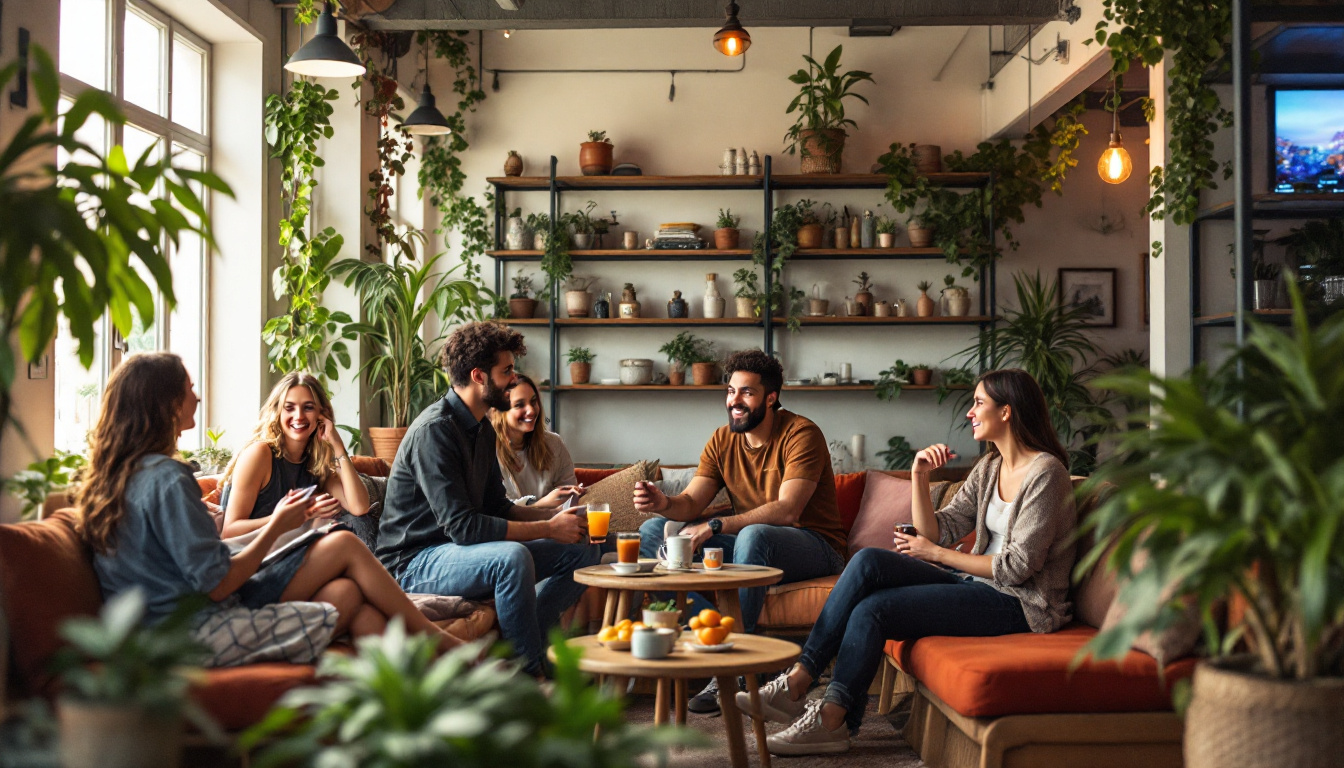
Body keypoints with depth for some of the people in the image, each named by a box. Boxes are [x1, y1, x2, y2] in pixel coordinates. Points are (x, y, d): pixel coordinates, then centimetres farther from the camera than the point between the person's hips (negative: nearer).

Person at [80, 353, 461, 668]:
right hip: (201, 634, -9)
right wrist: (276, 526, -6)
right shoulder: (166, 478, -18)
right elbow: (217, 583, -18)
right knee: (346, 545, -3)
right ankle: (435, 640, 13)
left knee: (346, 593, 2)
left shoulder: (114, 473, 12)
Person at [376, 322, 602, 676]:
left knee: (582, 551, 3)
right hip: (414, 563, -10)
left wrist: (555, 515, -2)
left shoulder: (482, 429, 11)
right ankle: (529, 675, -20)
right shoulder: (434, 430, -20)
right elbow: (462, 526, -26)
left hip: (459, 550, 10)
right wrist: (548, 529, -21)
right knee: (513, 557, -37)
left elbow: (497, 507, 15)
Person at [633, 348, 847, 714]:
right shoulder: (722, 441, 7)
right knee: (653, 530, -8)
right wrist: (663, 502, -28)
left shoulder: (801, 434, -13)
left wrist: (715, 526, -30)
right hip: (748, 545, 7)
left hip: (815, 548, -6)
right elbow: (691, 503, -4)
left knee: (754, 535, -40)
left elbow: (787, 511, -24)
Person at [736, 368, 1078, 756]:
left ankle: (831, 720, -10)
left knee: (873, 610, -21)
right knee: (868, 561, -14)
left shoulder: (1045, 472, -13)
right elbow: (937, 532, 9)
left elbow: (1019, 566, -17)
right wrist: (919, 476, -6)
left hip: (1019, 603, -8)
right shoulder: (990, 466, 13)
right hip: (978, 583, 8)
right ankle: (797, 681, -16)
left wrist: (935, 553, -10)